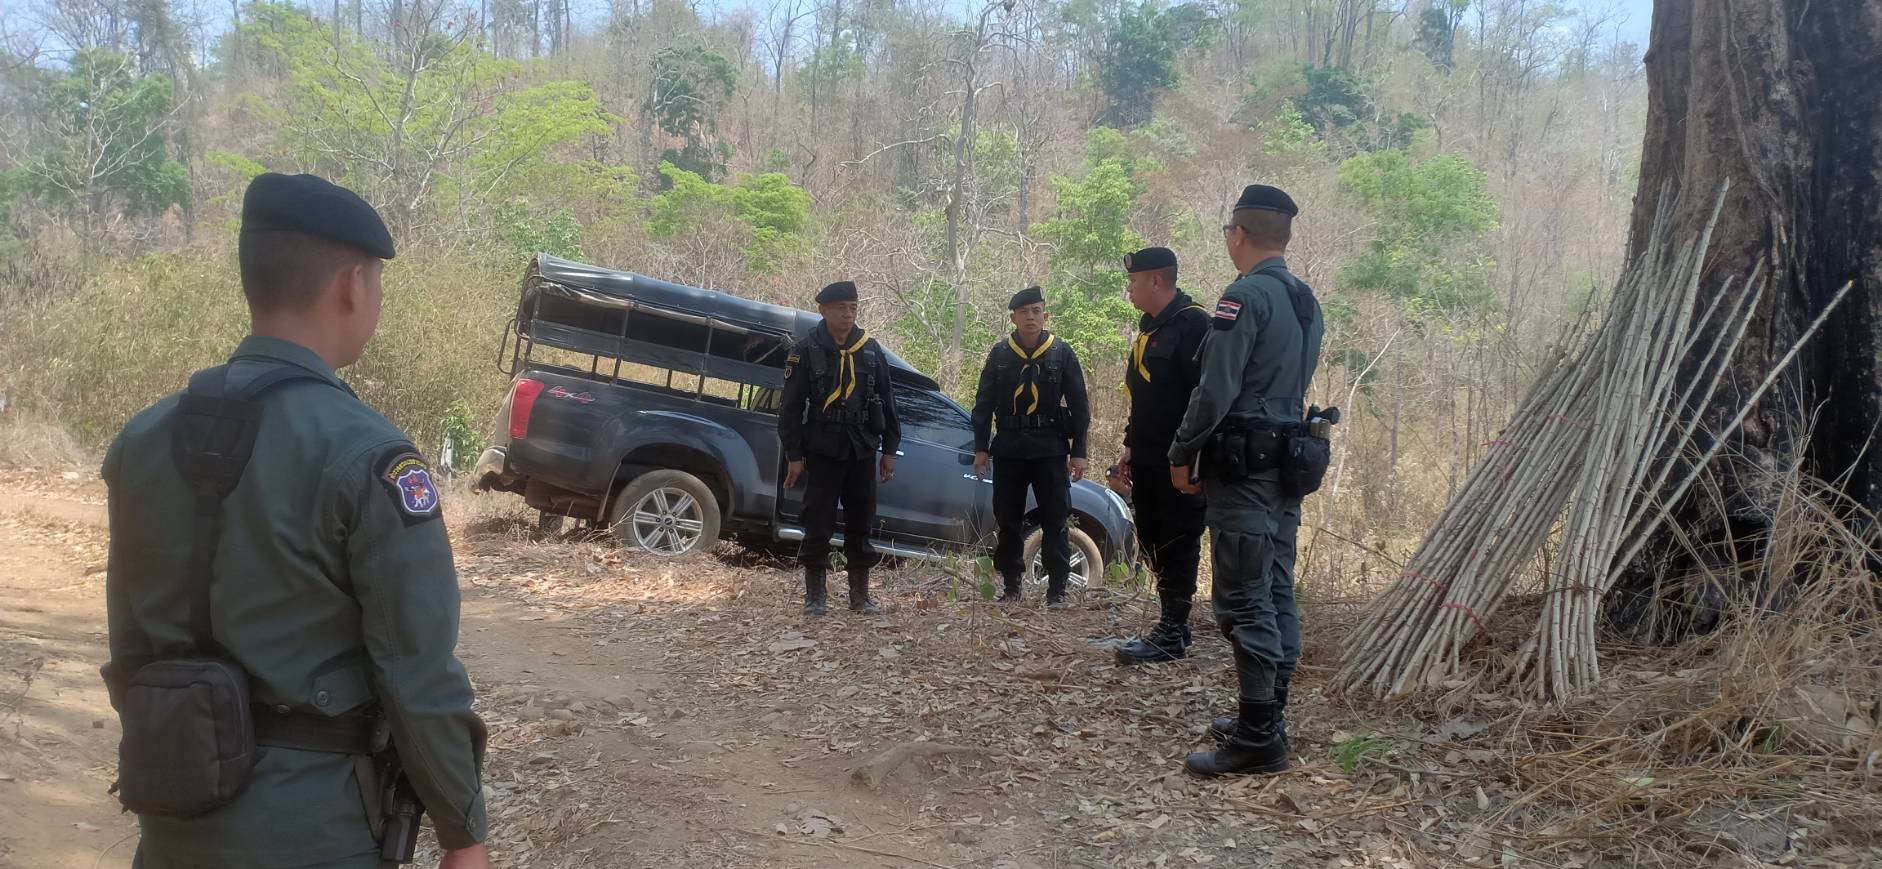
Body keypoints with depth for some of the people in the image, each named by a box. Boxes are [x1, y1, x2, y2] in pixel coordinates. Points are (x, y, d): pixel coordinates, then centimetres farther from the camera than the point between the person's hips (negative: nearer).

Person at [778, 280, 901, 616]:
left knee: (861, 525, 8)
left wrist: (889, 450, 8)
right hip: (823, 452, -3)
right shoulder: (806, 351, -3)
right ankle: (814, 596, 9)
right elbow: (791, 406, -4)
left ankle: (860, 595, 17)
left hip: (863, 452, 4)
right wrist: (794, 455, -8)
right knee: (818, 525, 0)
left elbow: (886, 401, 11)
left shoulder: (871, 350, 8)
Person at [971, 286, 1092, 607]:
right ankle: (1012, 586, 17)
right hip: (1009, 449, 2)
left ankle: (1057, 589, 7)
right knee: (1008, 521, 6)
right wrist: (981, 448, 3)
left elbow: (1079, 406, 3)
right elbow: (983, 404, 9)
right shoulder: (999, 354, 6)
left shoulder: (1062, 354, 2)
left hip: (1051, 450, -2)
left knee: (1055, 521, -1)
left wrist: (1078, 452, -2)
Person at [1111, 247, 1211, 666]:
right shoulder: (1149, 329, 17)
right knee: (1154, 543, 13)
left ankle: (1171, 635, 2)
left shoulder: (1193, 325, -14)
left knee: (1177, 546, -3)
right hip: (1147, 460, 10)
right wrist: (1131, 447, 21)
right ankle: (1173, 625, 22)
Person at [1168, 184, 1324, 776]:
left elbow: (1216, 390, -18)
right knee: (1276, 594, 13)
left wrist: (1182, 454, -7)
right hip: (1287, 462, 9)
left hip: (1242, 466, -9)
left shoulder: (1246, 296, -15)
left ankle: (1258, 738, -4)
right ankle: (1268, 721, 22)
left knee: (1244, 601, -6)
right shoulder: (1306, 302, 14)